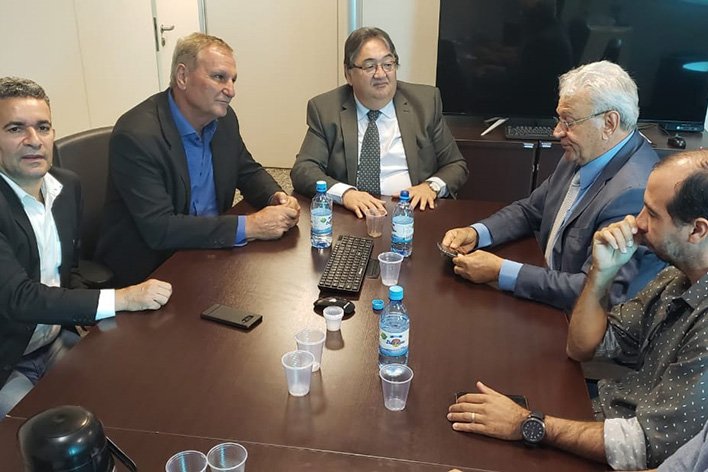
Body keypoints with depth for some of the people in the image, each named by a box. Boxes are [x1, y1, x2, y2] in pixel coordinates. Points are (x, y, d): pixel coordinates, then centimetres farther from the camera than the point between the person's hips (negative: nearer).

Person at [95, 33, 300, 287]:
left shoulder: (223, 118, 0)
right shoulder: (136, 135, -22)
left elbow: (249, 172, 15)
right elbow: (159, 229, -28)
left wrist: (276, 198, -9)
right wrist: (248, 226, -29)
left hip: (209, 250, 7)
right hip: (148, 270, -7)